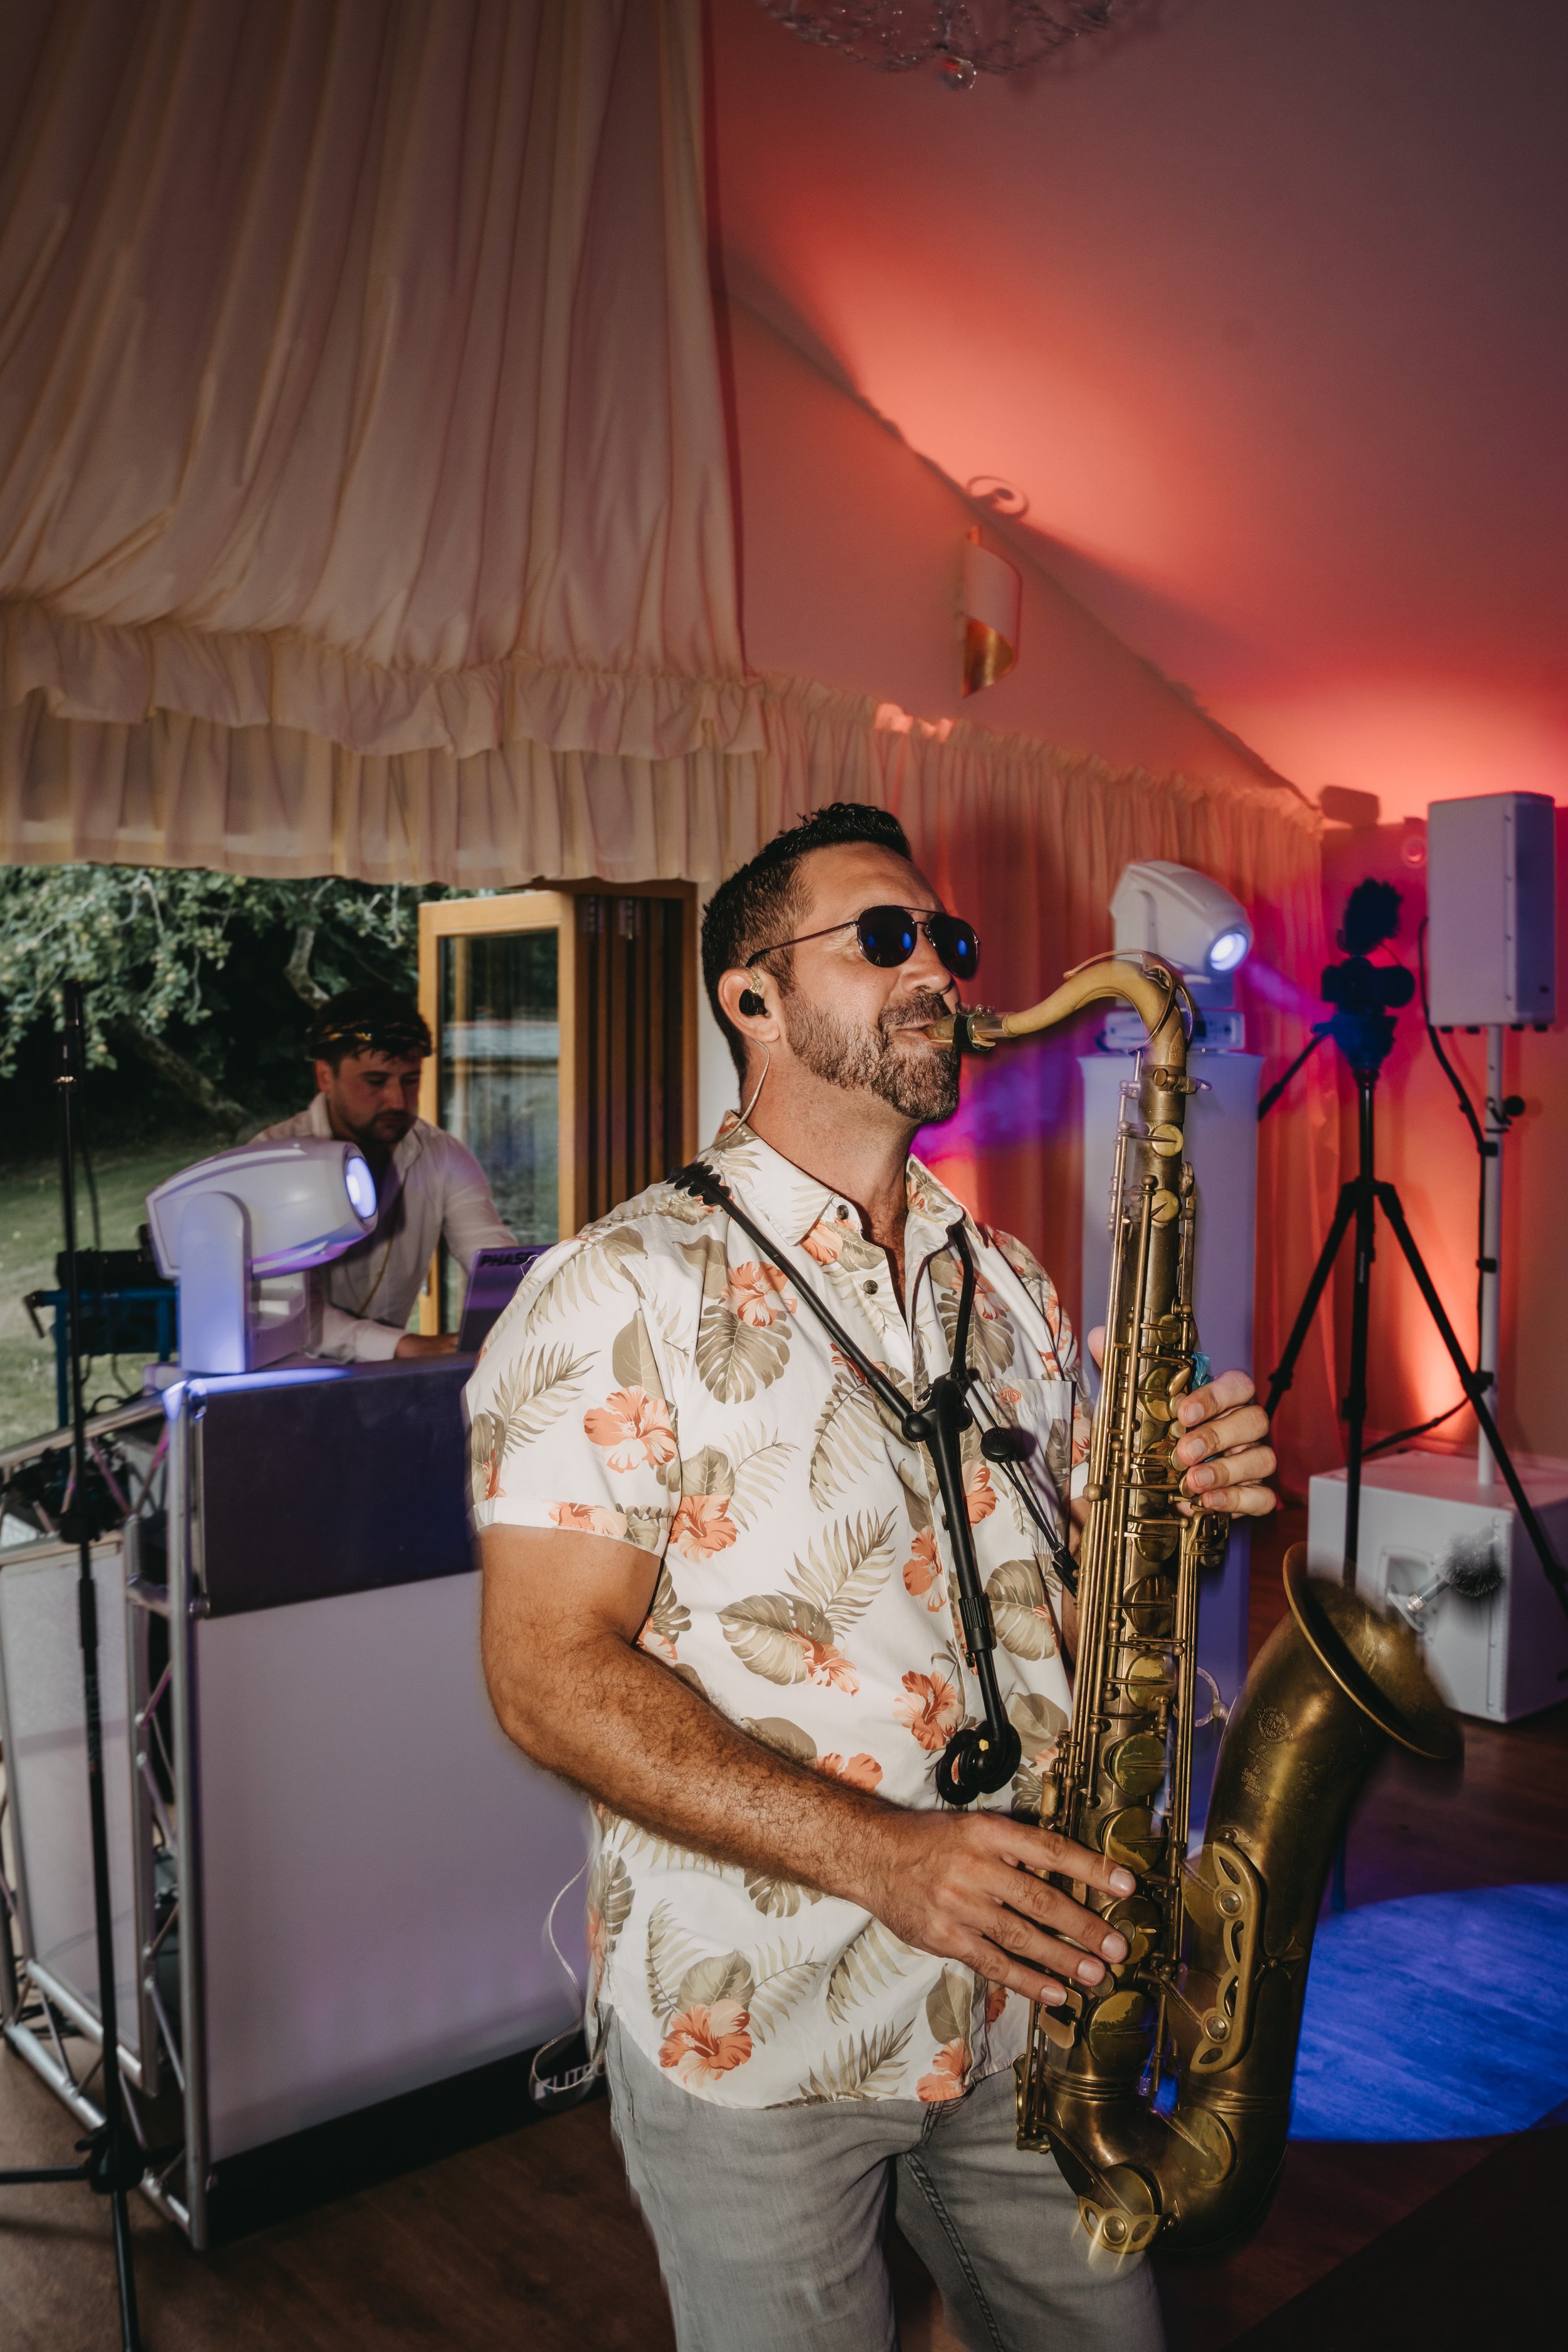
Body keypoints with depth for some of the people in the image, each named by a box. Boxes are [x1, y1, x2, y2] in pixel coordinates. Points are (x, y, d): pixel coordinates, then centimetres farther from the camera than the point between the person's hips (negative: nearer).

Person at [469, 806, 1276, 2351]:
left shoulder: (1009, 1291, 7)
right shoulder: (621, 1292, -13)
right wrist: (876, 1852, -27)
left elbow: (1070, 1587, 13)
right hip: (755, 2039, -5)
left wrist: (1180, 1502, -10)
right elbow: (548, 1673, -18)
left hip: (1031, 2001, 6)